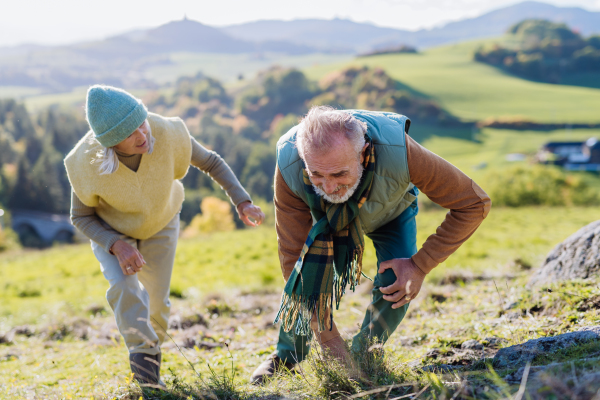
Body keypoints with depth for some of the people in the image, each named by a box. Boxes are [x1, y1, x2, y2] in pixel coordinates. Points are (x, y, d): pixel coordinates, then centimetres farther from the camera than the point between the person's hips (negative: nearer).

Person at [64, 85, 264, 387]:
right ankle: (142, 351, -1)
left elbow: (211, 162, -17)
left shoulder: (167, 133, -36)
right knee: (123, 287, -26)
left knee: (157, 299, 9)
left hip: (160, 225, 2)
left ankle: (153, 346, 42)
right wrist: (116, 245, -34)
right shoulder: (86, 163, -36)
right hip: (109, 230, -1)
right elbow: (81, 216, -19)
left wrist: (242, 202, -27)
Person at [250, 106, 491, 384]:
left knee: (397, 288, -22)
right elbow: (293, 255, -32)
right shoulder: (289, 168, -40)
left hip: (389, 213, 0)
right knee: (308, 274, -24)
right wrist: (332, 347, -31)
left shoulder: (398, 152, -45)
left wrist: (420, 265, -32)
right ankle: (287, 355, 5)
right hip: (325, 217, 0)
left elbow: (474, 204, -32)